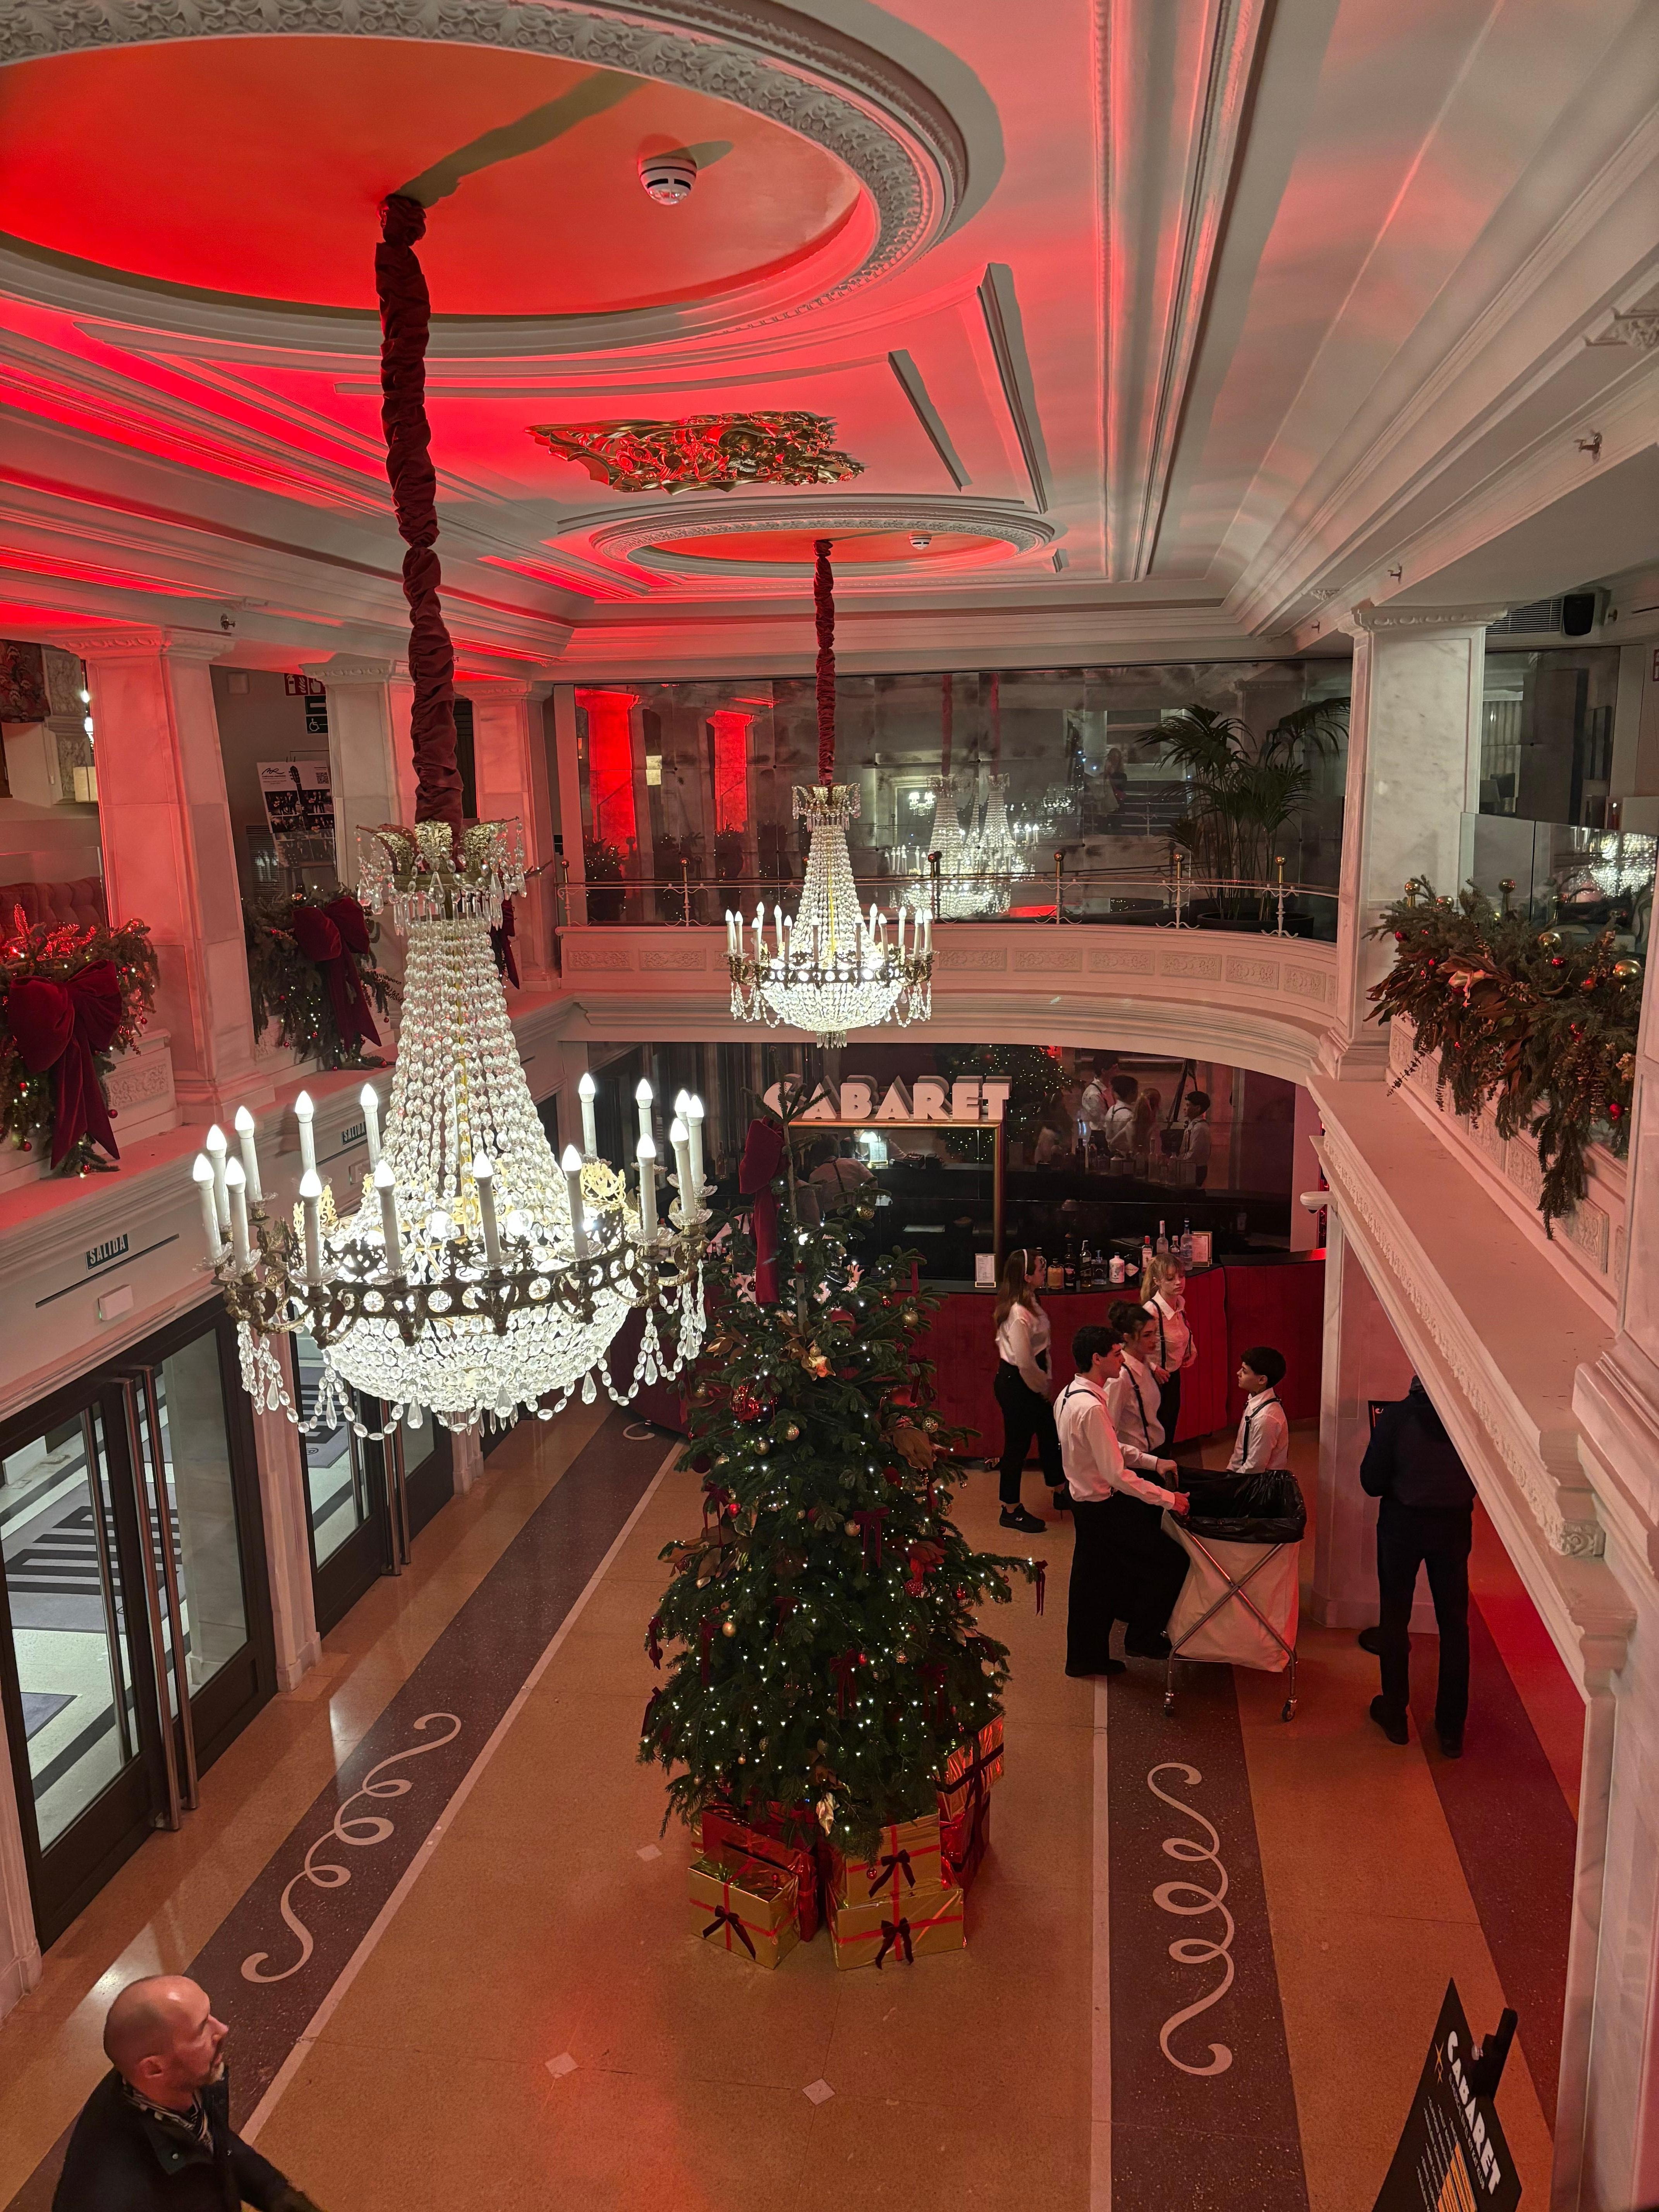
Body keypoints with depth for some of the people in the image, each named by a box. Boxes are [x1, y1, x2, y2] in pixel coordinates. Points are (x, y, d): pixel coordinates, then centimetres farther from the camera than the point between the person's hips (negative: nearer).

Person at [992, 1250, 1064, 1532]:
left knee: (1049, 1434, 22)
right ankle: (1011, 1511, 21)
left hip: (1030, 1383, 10)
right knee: (1017, 1444, 5)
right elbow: (1025, 1363, -26)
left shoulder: (1029, 1304, 3)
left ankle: (1061, 1493, 41)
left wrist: (1046, 1381, 5)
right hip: (1016, 1384, -10)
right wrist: (1043, 1387, -10)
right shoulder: (1018, 1314, -27)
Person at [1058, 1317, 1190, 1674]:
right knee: (1173, 1561, 3)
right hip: (1103, 1509, -10)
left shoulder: (1070, 1394, 4)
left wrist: (1153, 1462, 11)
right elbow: (1117, 1474, -27)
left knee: (1095, 1584, 21)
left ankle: (1088, 1657, 33)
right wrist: (1169, 1499, -20)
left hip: (1087, 1502, 10)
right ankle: (1141, 1638, 17)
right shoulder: (1092, 1407, -28)